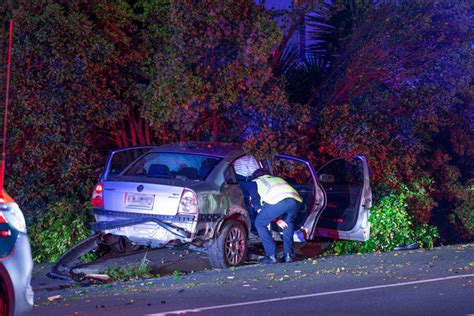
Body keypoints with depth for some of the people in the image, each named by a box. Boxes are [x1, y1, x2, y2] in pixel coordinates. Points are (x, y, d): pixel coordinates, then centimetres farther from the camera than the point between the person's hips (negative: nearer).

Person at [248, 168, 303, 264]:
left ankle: (271, 255, 8)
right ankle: (288, 255, 23)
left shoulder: (255, 182, 30)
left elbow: (256, 204, 21)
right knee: (288, 222, 33)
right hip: (296, 200, 5)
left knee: (259, 223, 16)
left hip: (278, 201, -5)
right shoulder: (278, 178, 44)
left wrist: (276, 219, 20)